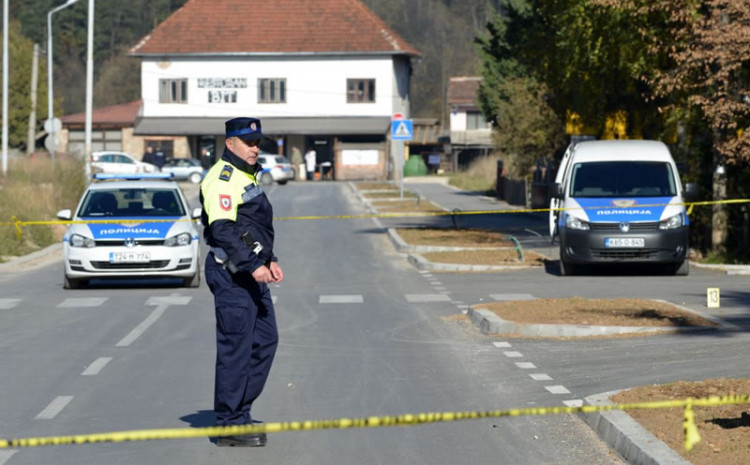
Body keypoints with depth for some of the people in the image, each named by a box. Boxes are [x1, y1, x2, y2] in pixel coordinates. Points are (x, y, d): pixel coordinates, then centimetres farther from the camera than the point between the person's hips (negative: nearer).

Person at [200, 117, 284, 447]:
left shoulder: (248, 176, 19)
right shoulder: (222, 178, -14)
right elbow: (222, 229, -25)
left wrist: (269, 260, 20)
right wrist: (253, 265, -28)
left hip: (252, 272, 10)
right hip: (231, 273, -10)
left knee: (265, 340, 13)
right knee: (235, 347, -7)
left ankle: (240, 412, 21)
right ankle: (229, 424, -1)